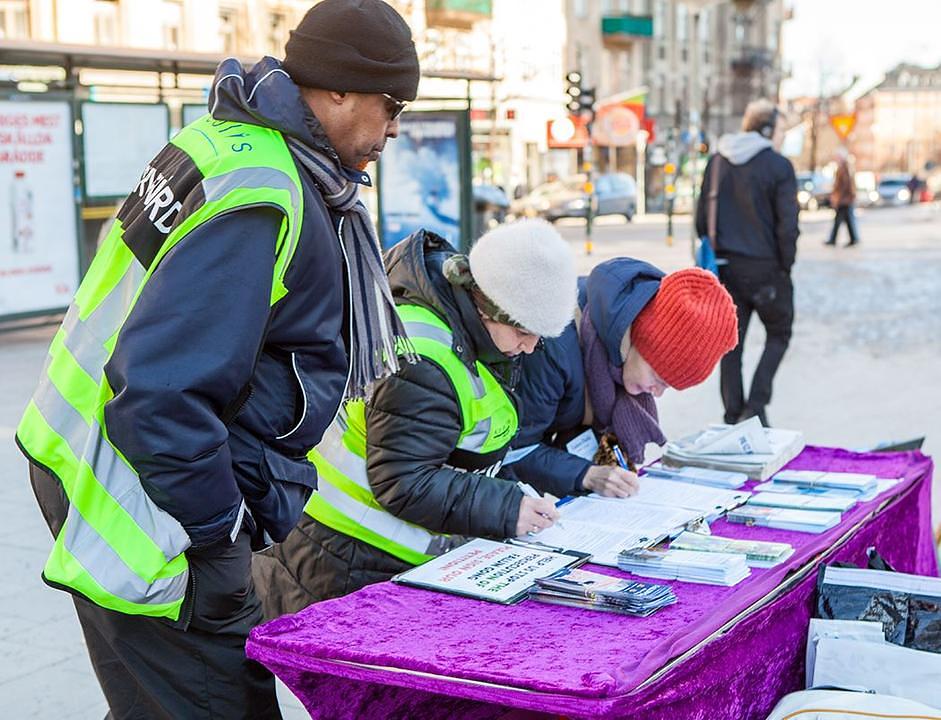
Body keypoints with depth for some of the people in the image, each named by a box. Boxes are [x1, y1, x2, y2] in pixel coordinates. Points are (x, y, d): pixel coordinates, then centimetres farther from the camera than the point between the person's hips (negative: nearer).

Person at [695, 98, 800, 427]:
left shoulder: (717, 162, 6)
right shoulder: (779, 166, -10)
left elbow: (701, 217, 9)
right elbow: (787, 225, -12)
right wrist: (785, 266, -1)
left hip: (725, 265, 5)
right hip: (765, 267, -4)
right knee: (778, 335, 13)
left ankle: (733, 416, 13)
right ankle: (755, 407, 0)